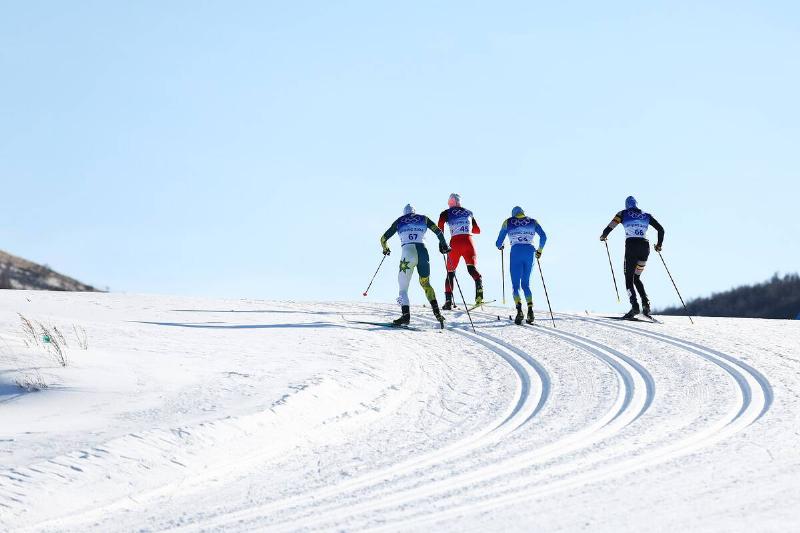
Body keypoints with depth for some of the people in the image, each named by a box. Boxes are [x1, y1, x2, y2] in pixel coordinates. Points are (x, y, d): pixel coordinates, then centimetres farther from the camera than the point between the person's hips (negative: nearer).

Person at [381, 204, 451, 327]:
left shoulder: (399, 221, 19)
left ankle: (406, 314, -21)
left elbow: (383, 239, 22)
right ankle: (437, 312, 5)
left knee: (403, 287, 2)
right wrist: (444, 245, 25)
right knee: (425, 284, 21)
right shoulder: (423, 219, 20)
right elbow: (438, 231, 11)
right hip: (422, 251, 2)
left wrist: (385, 249, 41)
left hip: (407, 253, -2)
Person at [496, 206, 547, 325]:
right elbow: (543, 236, 5)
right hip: (529, 252, 2)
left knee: (515, 285, 3)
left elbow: (499, 243, 11)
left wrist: (500, 246, 35)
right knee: (526, 284, 13)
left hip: (516, 252, -2)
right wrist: (539, 250, 20)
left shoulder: (508, 222, 12)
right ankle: (530, 310, -6)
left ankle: (519, 310, -19)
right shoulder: (533, 221, 16)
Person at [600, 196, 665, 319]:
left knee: (629, 278, -1)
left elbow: (610, 227, 2)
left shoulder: (623, 214, 10)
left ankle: (635, 306, -22)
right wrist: (659, 245, 29)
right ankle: (645, 303, -5)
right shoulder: (646, 215, 19)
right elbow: (661, 229, 16)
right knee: (637, 278, 17)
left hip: (631, 246, -4)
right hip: (645, 247, 4)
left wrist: (603, 236, 22)